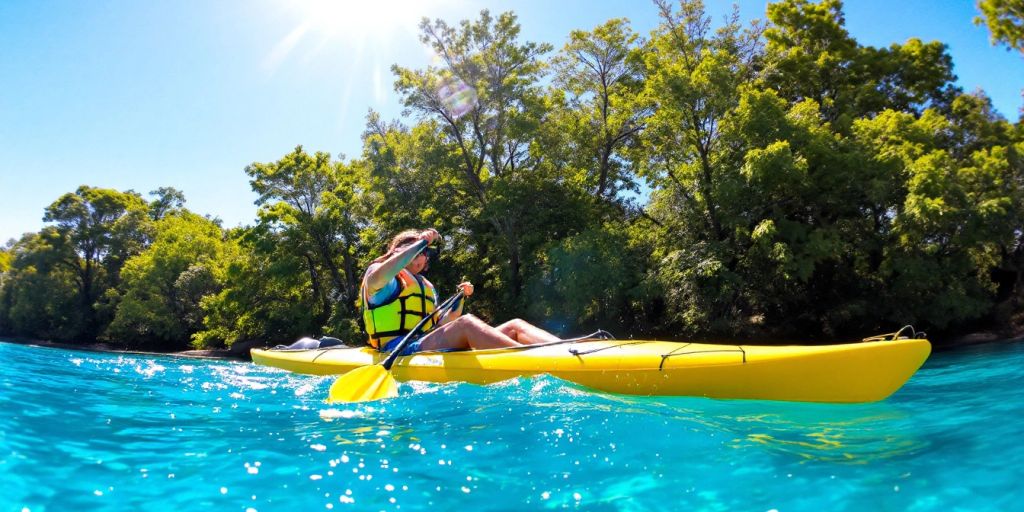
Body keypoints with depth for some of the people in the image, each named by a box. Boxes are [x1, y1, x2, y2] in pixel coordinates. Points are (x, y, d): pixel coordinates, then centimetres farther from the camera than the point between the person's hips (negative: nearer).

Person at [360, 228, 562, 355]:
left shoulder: (426, 286, 30)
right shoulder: (376, 271, 9)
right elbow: (377, 279, -20)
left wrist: (460, 299, 12)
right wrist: (421, 243, -16)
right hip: (401, 351, -7)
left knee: (514, 326, -11)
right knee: (467, 323, -35)